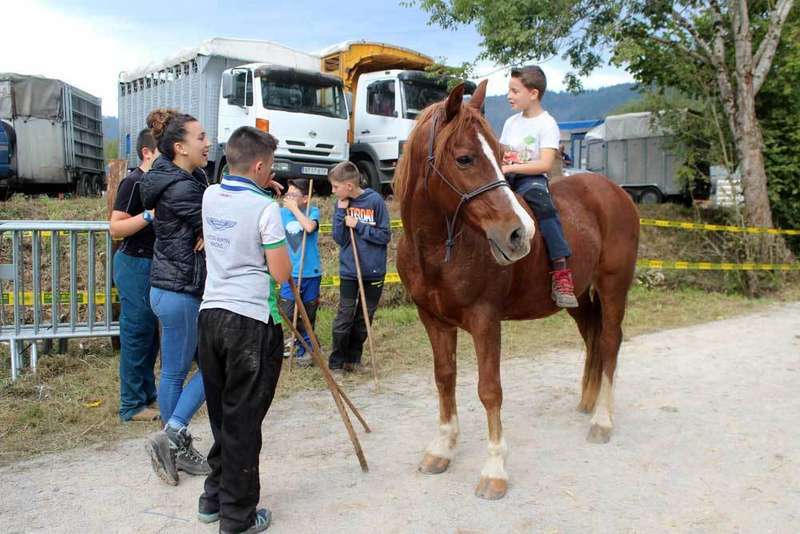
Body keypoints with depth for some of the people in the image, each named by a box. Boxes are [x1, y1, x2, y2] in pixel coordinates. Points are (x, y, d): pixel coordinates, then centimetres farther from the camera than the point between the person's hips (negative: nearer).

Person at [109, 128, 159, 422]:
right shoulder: (133, 182, -14)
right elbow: (115, 228, -18)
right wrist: (149, 215, -27)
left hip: (152, 265, 9)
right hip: (135, 264, -9)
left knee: (150, 332, 15)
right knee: (136, 333, -3)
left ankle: (147, 392, 27)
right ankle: (132, 405, 6)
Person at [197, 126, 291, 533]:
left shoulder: (210, 196, 7)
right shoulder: (265, 207, -13)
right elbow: (281, 273, -11)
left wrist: (261, 187, 23)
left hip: (211, 313, 7)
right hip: (250, 321, -6)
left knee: (221, 413, 19)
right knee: (243, 420, 4)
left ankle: (214, 499, 32)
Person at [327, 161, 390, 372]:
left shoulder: (375, 200, -10)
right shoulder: (342, 203, 0)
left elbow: (385, 236, -9)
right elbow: (339, 239, -3)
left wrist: (359, 226, -17)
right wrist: (341, 212, -12)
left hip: (374, 270, -1)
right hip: (349, 270, 1)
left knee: (364, 318, 10)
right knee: (344, 316, -1)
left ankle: (353, 357, 25)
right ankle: (337, 360, 11)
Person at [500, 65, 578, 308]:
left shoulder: (546, 124, -3)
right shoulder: (511, 122, 19)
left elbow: (545, 164, -15)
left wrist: (512, 167, -21)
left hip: (532, 179, -6)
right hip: (506, 177, 7)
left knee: (542, 204, -37)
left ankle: (561, 272, -40)